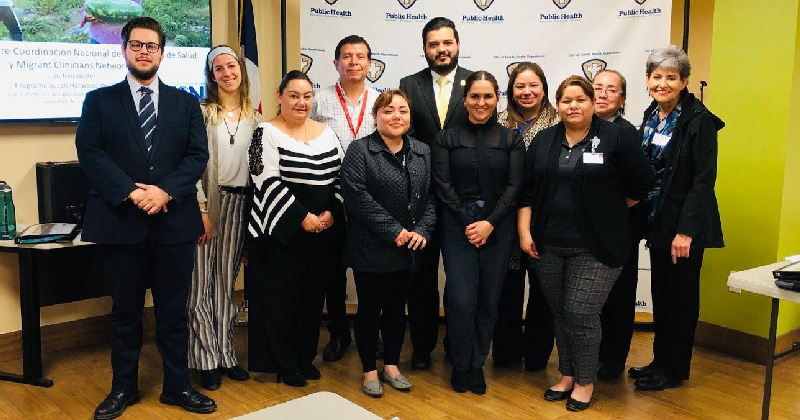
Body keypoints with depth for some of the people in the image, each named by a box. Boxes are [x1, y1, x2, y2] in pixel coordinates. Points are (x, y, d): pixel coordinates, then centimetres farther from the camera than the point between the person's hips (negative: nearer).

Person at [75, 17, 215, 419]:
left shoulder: (185, 102, 10)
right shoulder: (99, 100, 6)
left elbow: (197, 155, 1)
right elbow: (89, 152, -4)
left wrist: (165, 191, -14)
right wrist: (130, 192, -16)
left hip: (174, 220, 1)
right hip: (120, 221, -1)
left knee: (174, 310, 9)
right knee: (125, 311, 11)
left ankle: (177, 386, 23)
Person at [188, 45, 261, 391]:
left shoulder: (252, 116, 11)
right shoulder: (202, 112, -3)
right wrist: (201, 209, -15)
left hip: (239, 204, 4)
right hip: (207, 201, -4)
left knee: (227, 280, 11)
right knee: (202, 280, 0)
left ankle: (225, 354, 20)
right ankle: (206, 359, 10)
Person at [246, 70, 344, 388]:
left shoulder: (326, 132, 11)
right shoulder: (267, 133, -5)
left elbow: (340, 176, 9)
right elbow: (269, 181, -14)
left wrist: (331, 213, -6)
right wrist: (303, 217, -17)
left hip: (323, 228, 5)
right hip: (282, 230, -5)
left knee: (313, 294, 12)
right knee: (281, 295, 3)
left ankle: (306, 357, 27)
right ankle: (284, 364, 17)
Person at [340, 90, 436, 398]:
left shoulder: (422, 152, 9)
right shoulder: (360, 150, -8)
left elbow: (431, 196, 8)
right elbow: (357, 196, -18)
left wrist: (422, 230, -9)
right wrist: (393, 231, -19)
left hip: (409, 250, 5)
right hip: (371, 249, -4)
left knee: (397, 307, 15)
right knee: (370, 309, 6)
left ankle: (391, 365, 31)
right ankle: (370, 370, 22)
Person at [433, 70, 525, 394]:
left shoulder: (511, 139, 6)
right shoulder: (447, 138, 4)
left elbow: (514, 186, 0)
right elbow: (443, 185, -1)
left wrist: (490, 223, -10)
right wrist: (468, 223, -9)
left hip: (497, 228, 1)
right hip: (458, 226, -1)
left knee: (489, 299, 5)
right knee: (461, 299, -6)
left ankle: (477, 364, 23)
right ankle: (460, 365, 14)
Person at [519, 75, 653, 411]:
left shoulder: (616, 138, -4)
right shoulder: (544, 141, 9)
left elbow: (640, 184, 0)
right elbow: (527, 190, 9)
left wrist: (608, 211, 6)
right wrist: (524, 232, 2)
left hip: (595, 248, -4)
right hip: (548, 246, 4)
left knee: (581, 314, -5)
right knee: (560, 314, 12)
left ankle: (585, 381, 17)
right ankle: (567, 375, 29)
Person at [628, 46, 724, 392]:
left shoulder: (699, 120, -14)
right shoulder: (650, 117, 8)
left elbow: (704, 179, -18)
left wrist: (686, 230, -22)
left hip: (685, 225, -7)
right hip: (658, 220, 7)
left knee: (680, 296, 5)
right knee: (661, 294, 15)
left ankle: (674, 370, 18)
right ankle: (660, 361, 29)